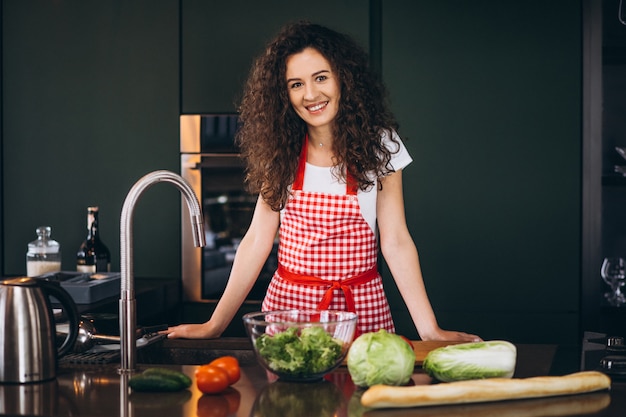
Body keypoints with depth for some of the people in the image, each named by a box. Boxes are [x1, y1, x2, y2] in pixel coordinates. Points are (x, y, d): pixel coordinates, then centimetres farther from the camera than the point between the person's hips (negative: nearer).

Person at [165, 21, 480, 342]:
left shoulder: (378, 145, -5)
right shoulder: (279, 150, 0)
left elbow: (395, 242, -7)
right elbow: (258, 240, 0)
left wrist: (429, 330, -16)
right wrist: (215, 325, -6)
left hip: (360, 307, -1)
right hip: (288, 303, 1)